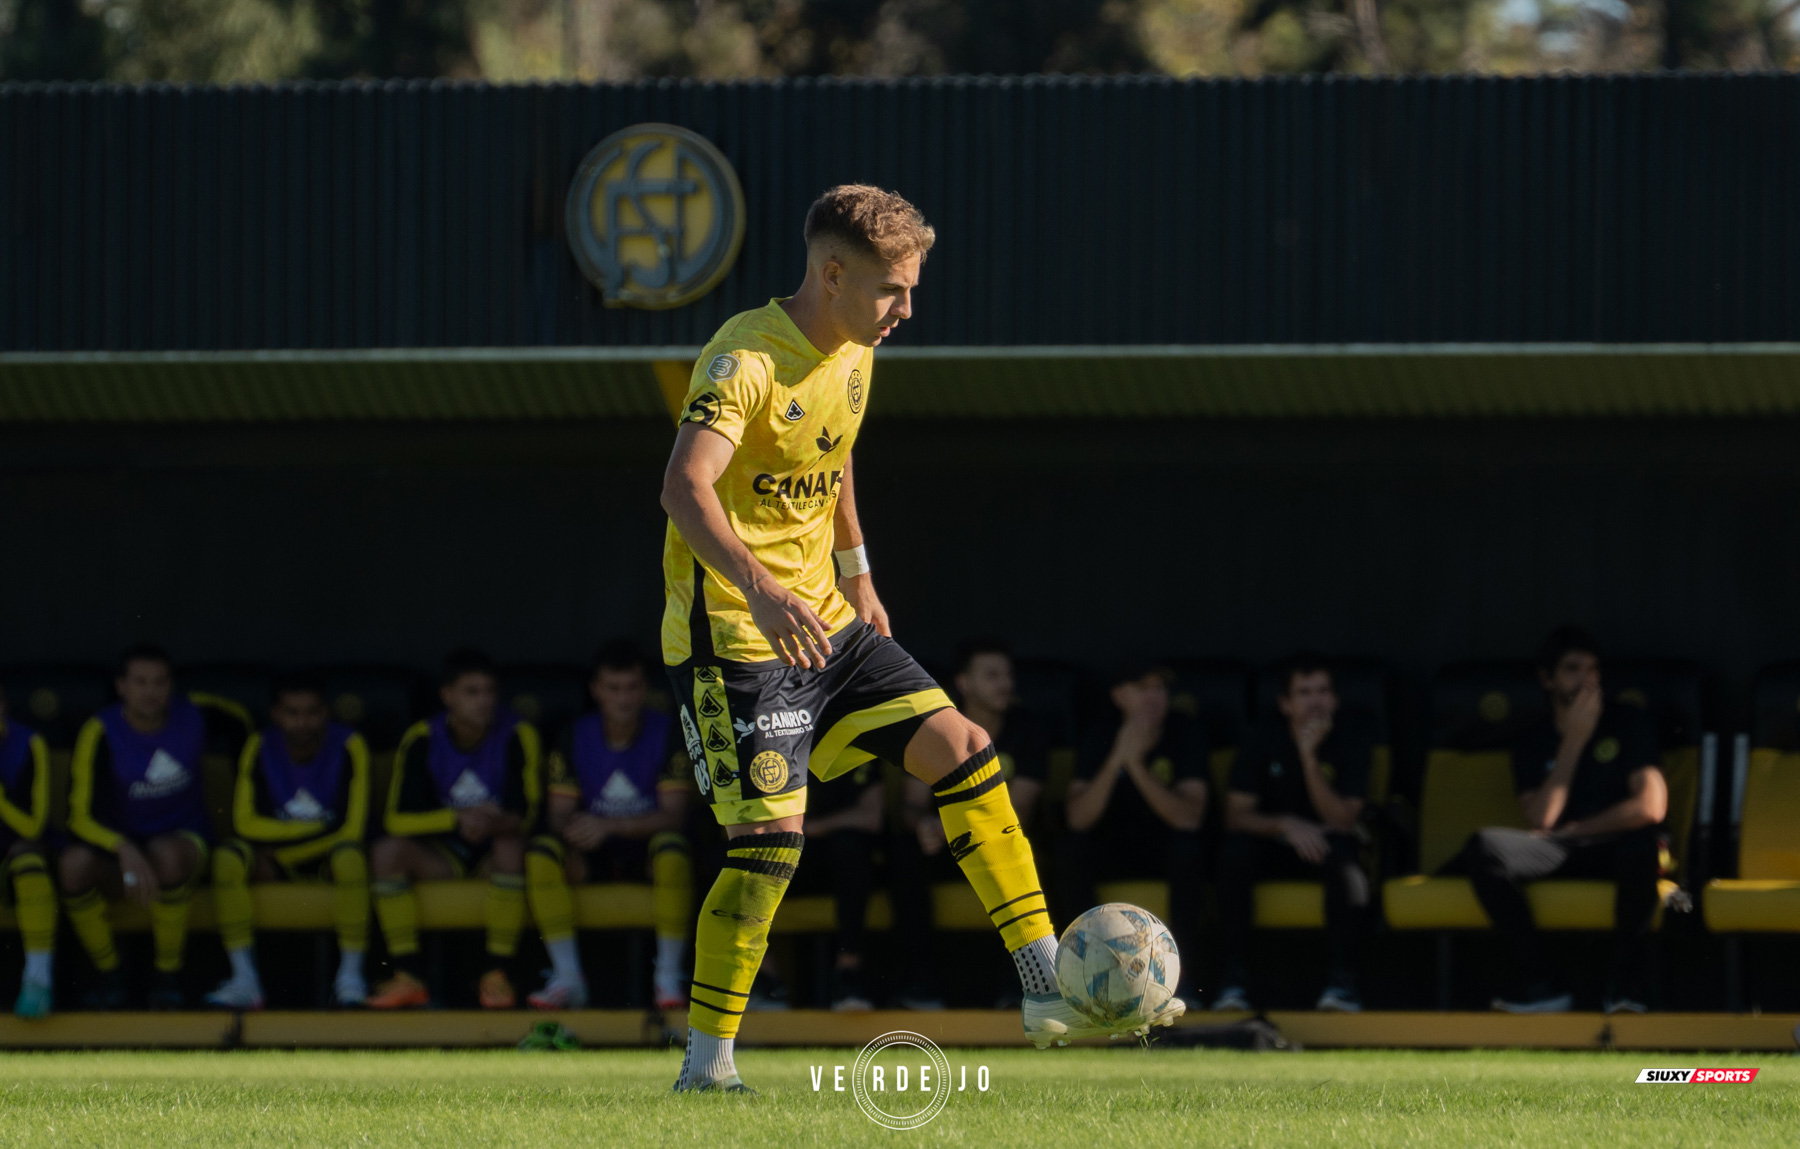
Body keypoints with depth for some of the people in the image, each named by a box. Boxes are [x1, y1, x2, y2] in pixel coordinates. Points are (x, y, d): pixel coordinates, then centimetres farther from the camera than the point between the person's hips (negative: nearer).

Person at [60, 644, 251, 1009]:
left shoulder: (196, 715, -5)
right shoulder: (100, 733, -13)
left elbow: (240, 722, 20)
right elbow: (81, 816, -21)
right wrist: (125, 850, -39)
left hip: (187, 842, 0)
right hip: (117, 846, 0)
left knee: (166, 853, -39)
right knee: (73, 863, -35)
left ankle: (168, 976, -20)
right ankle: (107, 975, -14)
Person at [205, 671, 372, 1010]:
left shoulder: (348, 747, -10)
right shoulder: (261, 749, -4)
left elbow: (352, 829, -15)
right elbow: (245, 822, -10)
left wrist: (276, 854, -18)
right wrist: (319, 828, -15)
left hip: (328, 857, -2)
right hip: (277, 859, 2)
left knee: (350, 856, -38)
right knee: (227, 855, -28)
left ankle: (351, 978, -28)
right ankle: (245, 979, -29)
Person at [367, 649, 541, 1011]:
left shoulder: (516, 735, -11)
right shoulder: (422, 739, -9)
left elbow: (524, 812, -15)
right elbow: (397, 818, -14)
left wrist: (495, 824, -39)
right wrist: (458, 820, -30)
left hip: (495, 847, -2)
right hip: (443, 854, 2)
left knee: (511, 846, -36)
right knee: (387, 852, -27)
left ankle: (497, 974, -27)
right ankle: (407, 978, -24)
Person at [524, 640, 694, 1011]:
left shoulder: (665, 733, -6)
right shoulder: (576, 737, 1)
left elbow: (673, 814, -13)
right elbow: (559, 813, -1)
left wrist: (609, 827, -27)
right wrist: (572, 846, -26)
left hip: (648, 848, -2)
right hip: (594, 857, 2)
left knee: (673, 847, -38)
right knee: (540, 851, -28)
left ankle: (670, 977, -28)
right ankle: (568, 977, -25)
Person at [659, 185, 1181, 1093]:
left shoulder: (853, 356, 8)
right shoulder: (746, 361, -20)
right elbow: (685, 486, -34)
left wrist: (855, 574, 24)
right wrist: (758, 587, -48)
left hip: (823, 622, 8)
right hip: (732, 635, -8)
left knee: (959, 747, -2)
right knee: (772, 836, -14)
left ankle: (1048, 989, 0)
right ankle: (705, 1065, -2)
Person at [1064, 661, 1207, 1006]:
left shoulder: (1185, 734, -13)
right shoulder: (1098, 742, -10)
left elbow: (1189, 819, -25)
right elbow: (1079, 819, -23)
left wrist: (1136, 766, -33)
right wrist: (1117, 760, -34)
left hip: (1167, 849, -1)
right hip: (1113, 852, 1)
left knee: (1187, 848, -34)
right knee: (1074, 846, -29)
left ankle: (1180, 974, -27)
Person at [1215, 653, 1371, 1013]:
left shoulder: (1352, 740, -11)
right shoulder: (1264, 737, -8)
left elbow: (1341, 822, -20)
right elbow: (1236, 816, -12)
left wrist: (1310, 757, -30)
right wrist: (1285, 825, -31)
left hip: (1322, 846, -1)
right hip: (1272, 846, 1)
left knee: (1343, 851, -36)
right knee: (1235, 848, -32)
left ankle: (1342, 981, -37)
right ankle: (1232, 980, -31)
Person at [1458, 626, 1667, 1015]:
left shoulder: (1628, 723, 4)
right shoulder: (1534, 742, 9)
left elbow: (1651, 806, -8)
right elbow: (1540, 820, -7)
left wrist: (1575, 829, -5)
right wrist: (1574, 740, -9)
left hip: (1615, 848, -3)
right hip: (1558, 852, 3)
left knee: (1640, 848, -42)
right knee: (1483, 848, -28)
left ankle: (1624, 981, -20)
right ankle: (1537, 981, -24)